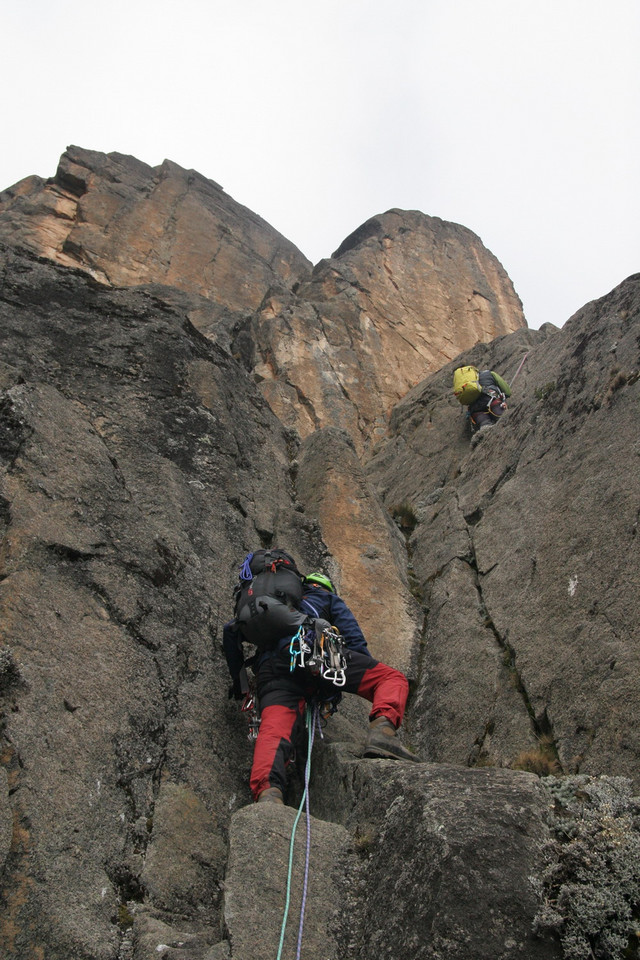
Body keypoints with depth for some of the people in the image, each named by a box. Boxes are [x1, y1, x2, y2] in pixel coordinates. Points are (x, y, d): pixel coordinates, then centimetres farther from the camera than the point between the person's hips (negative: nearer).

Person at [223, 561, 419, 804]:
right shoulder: (328, 598, 34)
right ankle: (382, 730, -24)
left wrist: (238, 677, 40)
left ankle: (267, 791, -49)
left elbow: (231, 629, 34)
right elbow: (354, 641, 18)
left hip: (270, 671, 3)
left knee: (274, 732, -17)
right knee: (392, 679, 7)